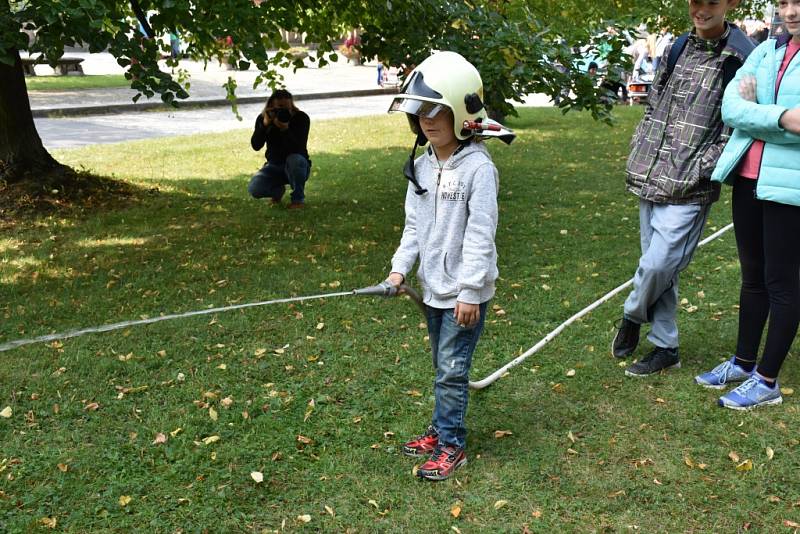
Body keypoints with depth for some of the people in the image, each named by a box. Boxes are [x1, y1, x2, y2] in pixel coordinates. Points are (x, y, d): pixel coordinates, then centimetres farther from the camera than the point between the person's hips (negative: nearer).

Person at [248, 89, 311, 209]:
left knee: (294, 159, -39)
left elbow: (299, 149, -28)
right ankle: (278, 190, 13)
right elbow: (256, 146, -18)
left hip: (297, 167, -2)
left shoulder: (301, 118, -16)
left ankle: (298, 198, -13)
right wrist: (265, 124, -31)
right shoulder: (263, 118, -8)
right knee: (254, 189, -24)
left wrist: (285, 129, -43)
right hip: (274, 166, 2)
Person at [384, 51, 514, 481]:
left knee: (451, 369, -1)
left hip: (464, 292, -7)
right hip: (432, 286, 7)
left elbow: (480, 234, -19)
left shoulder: (478, 167, -17)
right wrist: (400, 267, 1)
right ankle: (442, 428, 33)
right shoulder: (421, 166, 6)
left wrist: (470, 291, -19)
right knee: (443, 365, 19)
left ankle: (451, 445, 13)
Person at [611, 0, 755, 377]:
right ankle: (665, 348, 24)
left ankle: (632, 316, 22)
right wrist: (639, 155, 10)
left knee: (657, 264, -9)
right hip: (653, 180, 6)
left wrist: (699, 168, -15)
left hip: (688, 188, -6)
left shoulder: (741, 58, -6)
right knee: (658, 266, 11)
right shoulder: (677, 48, 13)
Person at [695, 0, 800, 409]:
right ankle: (744, 361, 32)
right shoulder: (766, 50, 9)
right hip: (748, 177, 6)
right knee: (752, 275, 16)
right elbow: (730, 108, -5)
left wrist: (755, 112, -11)